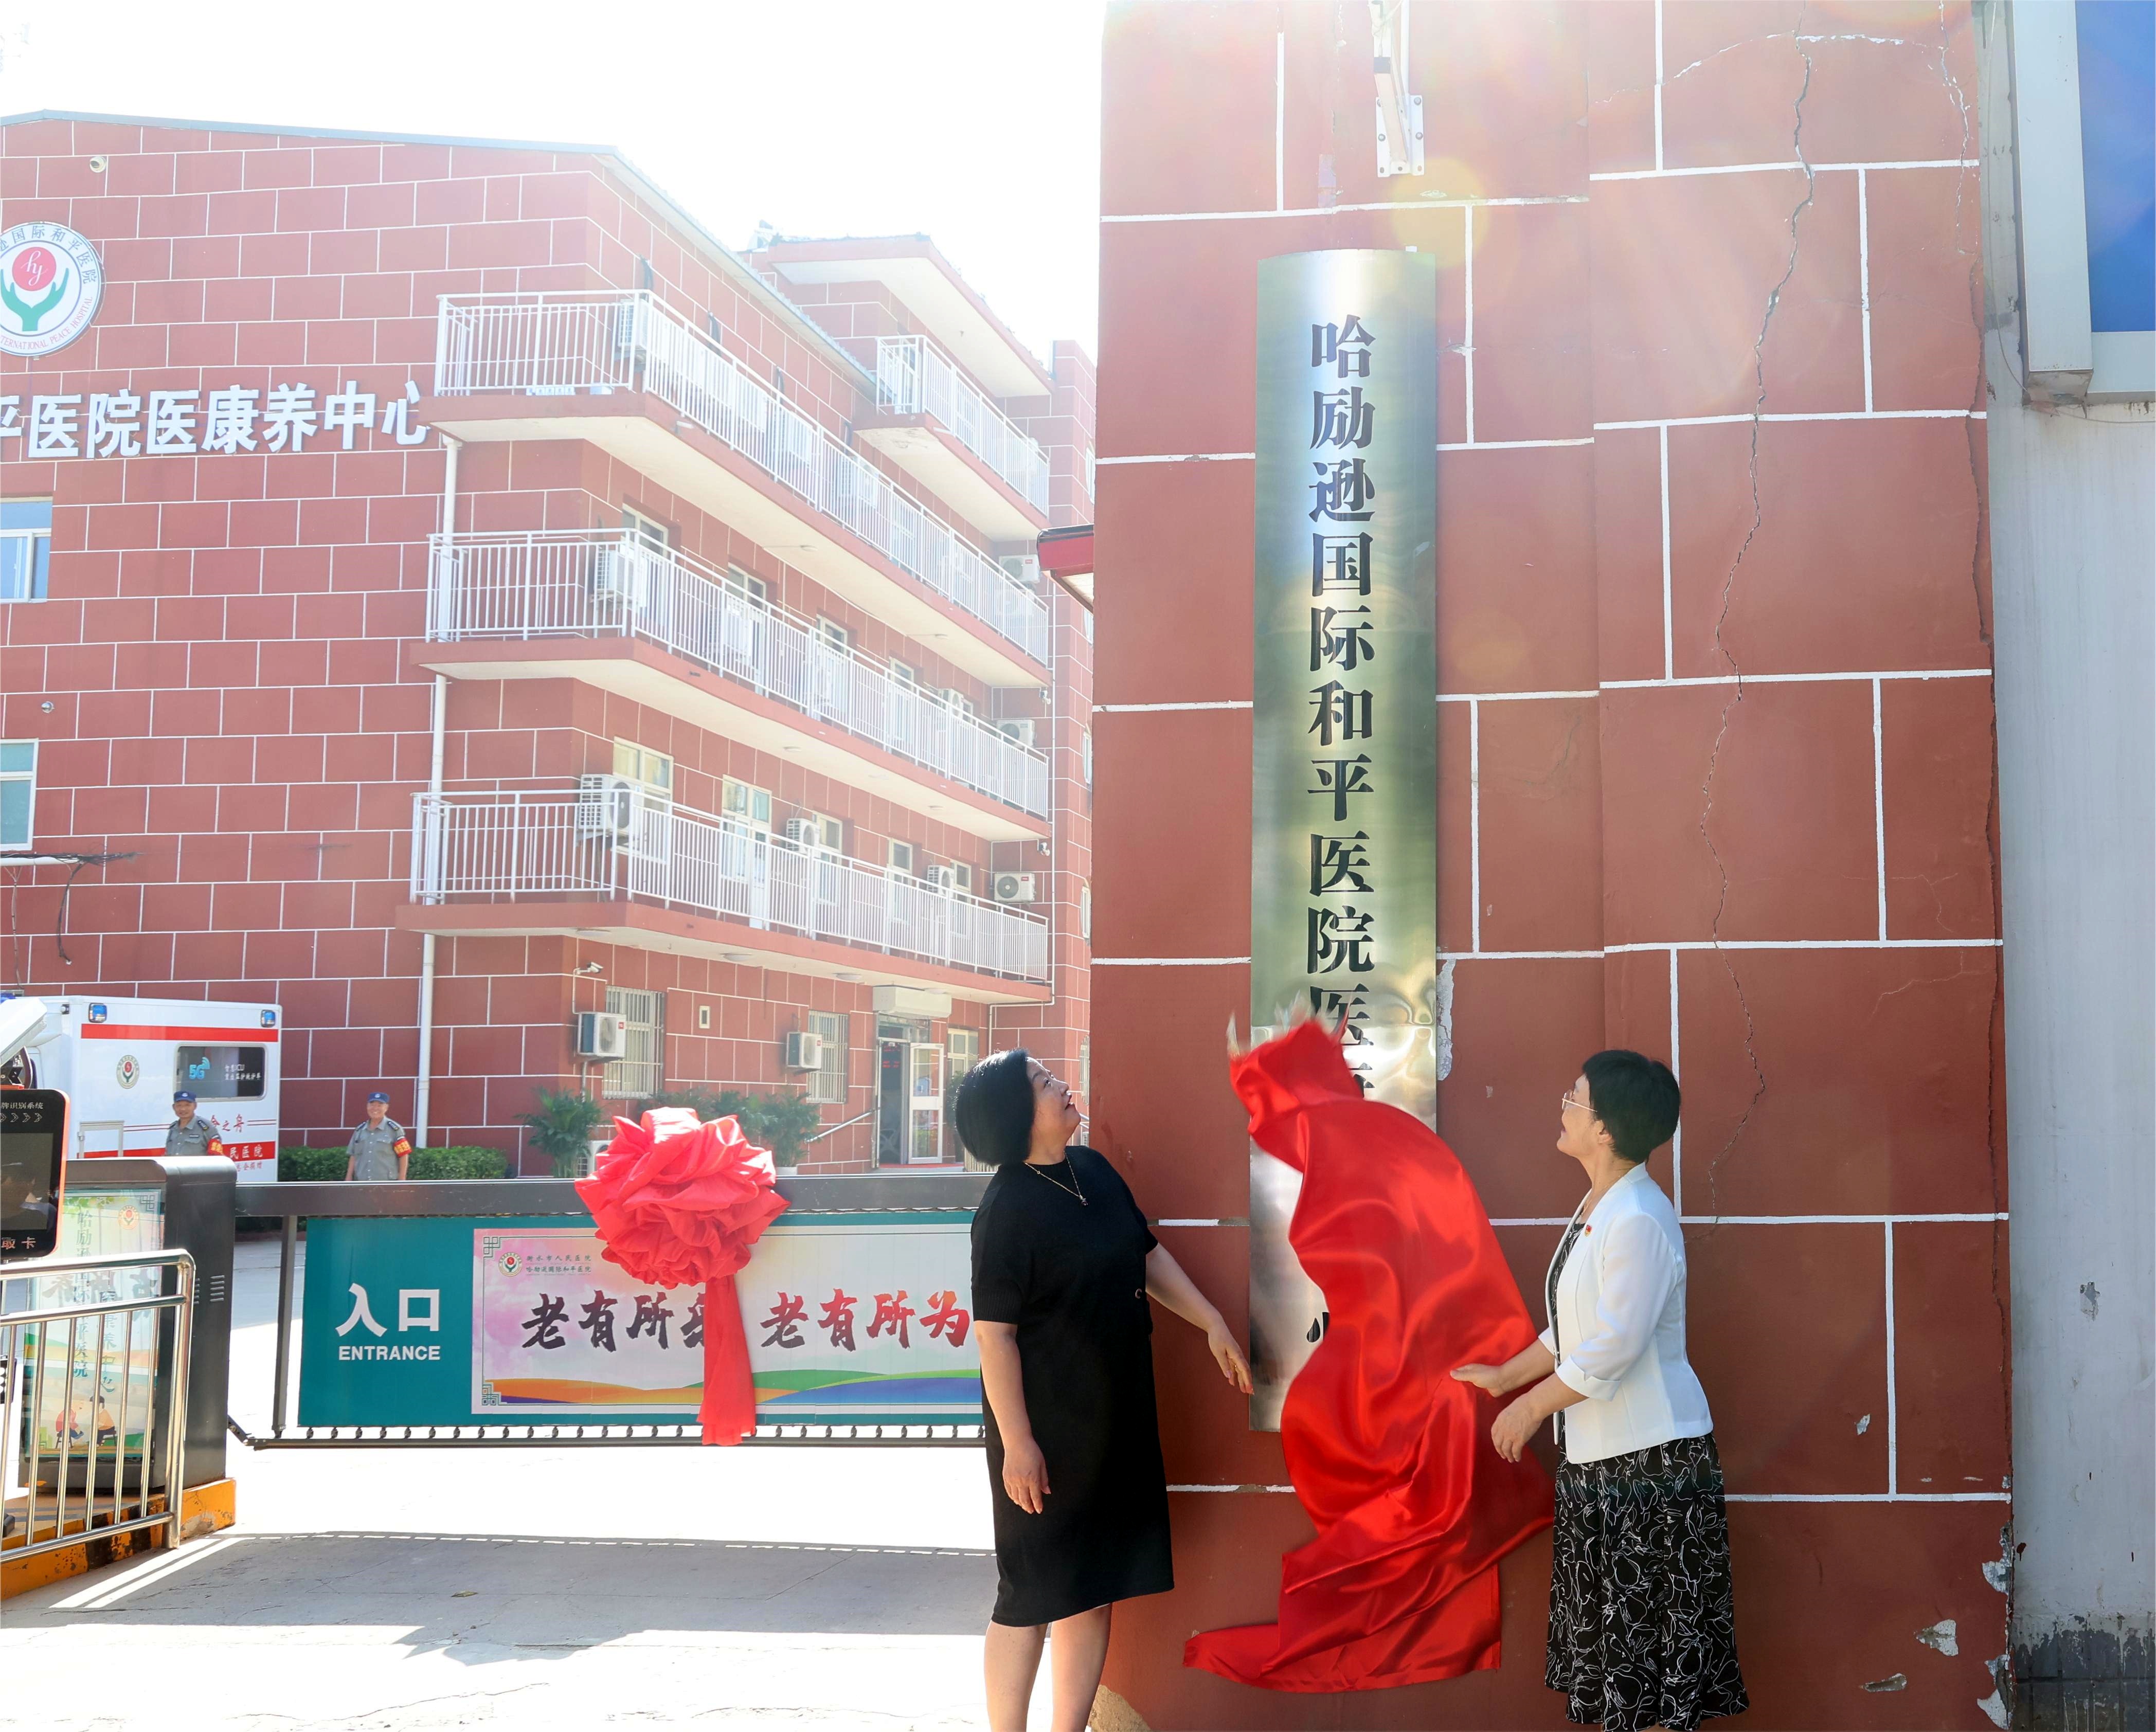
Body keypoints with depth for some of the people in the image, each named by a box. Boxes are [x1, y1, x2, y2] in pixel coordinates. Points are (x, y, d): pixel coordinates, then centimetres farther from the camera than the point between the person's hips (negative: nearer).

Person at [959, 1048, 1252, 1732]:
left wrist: (1212, 1324, 11)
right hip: (1047, 1426, -8)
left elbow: (1148, 1254, 15)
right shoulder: (1007, 1210, -20)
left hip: (1117, 1414, 8)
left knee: (1096, 1583, 14)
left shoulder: (1092, 1170, 3)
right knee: (1034, 1593, 1)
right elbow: (994, 1332, -20)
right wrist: (1016, 1442, -21)